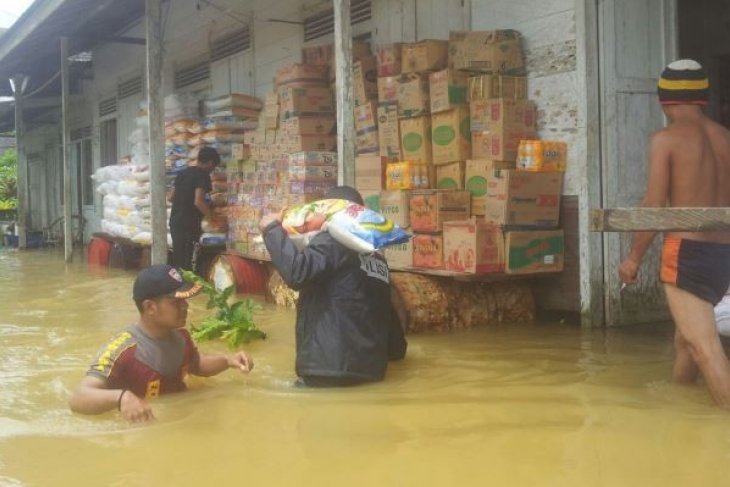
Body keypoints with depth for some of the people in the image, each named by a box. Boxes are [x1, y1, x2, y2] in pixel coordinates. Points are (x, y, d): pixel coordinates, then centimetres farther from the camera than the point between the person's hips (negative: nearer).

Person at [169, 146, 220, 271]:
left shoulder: (182, 173, 14)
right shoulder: (203, 175, -10)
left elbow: (171, 197, 21)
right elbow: (198, 202, -21)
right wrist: (213, 218, -11)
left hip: (175, 221, 8)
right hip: (190, 224, -8)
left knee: (177, 259, 12)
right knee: (188, 262, -4)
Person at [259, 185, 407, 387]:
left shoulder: (333, 240, -6)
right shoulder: (377, 259, 17)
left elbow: (297, 272, -24)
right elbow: (388, 313, 23)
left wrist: (272, 229, -10)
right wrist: (396, 349, 39)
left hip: (329, 368, -8)